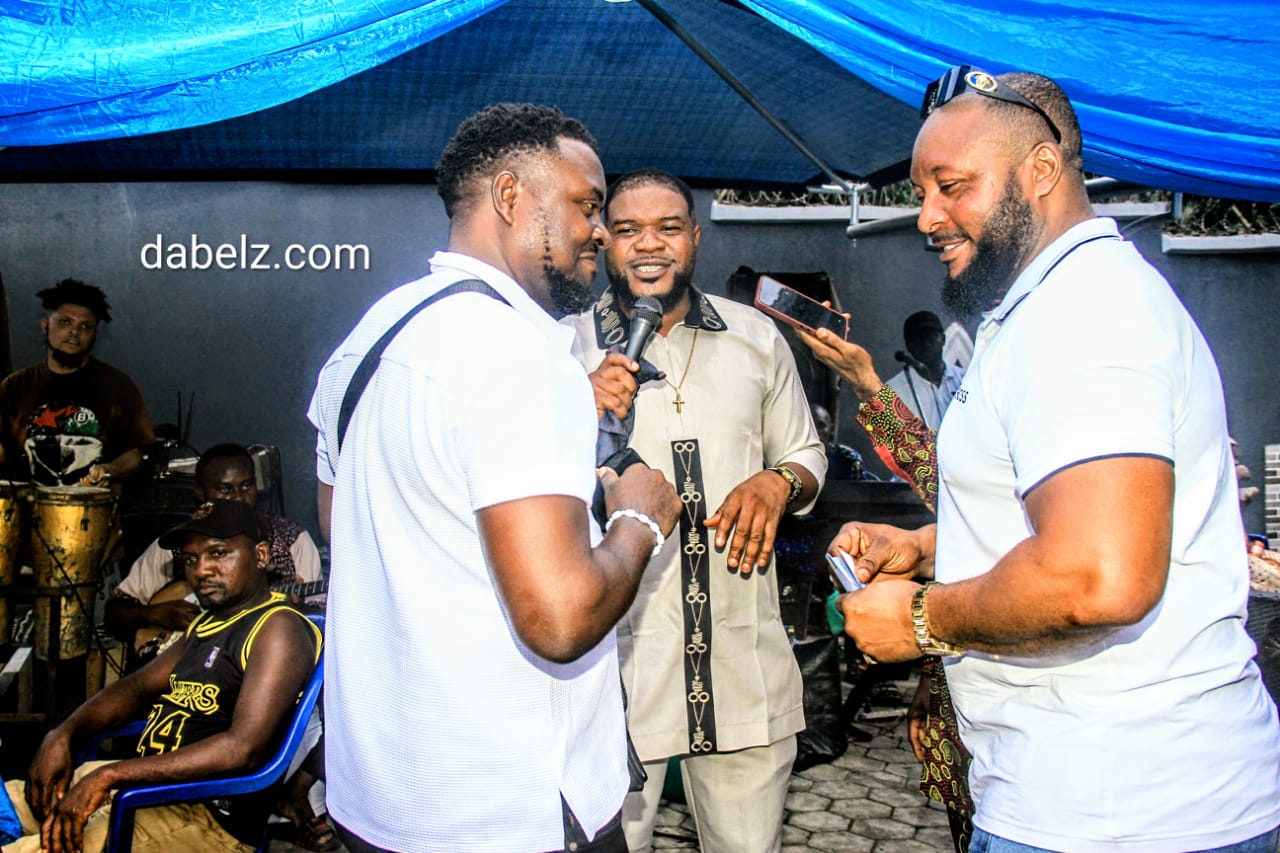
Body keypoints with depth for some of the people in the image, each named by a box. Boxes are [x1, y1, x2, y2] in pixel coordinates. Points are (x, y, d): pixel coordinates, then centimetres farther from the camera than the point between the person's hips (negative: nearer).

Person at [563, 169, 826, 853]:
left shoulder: (756, 336, 9)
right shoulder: (567, 349, 1)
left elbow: (806, 455, 17)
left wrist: (778, 481, -6)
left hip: (743, 661, 2)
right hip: (615, 658, -2)